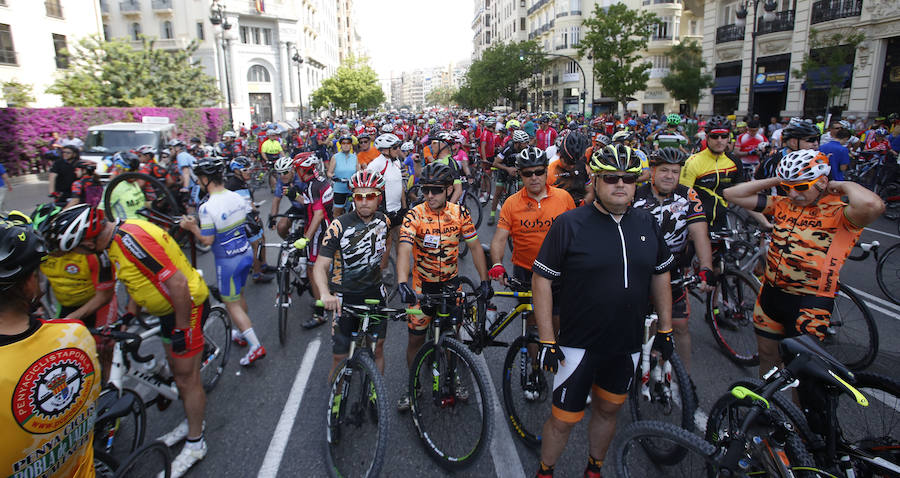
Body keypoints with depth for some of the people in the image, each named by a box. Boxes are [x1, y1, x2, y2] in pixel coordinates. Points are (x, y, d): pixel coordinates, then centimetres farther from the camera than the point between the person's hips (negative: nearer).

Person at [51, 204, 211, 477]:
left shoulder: (132, 240, -28)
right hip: (170, 308, 10)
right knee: (178, 371, 21)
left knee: (186, 376, 2)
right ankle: (190, 422, 40)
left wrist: (182, 328, -23)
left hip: (188, 305, -10)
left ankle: (195, 444, 17)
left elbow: (178, 283, -30)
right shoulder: (118, 233, 3)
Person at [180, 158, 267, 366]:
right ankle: (242, 333, 41)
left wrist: (192, 227, -6)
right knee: (239, 295, 25)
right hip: (246, 253, 7)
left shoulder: (207, 208, -23)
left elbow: (207, 241, -19)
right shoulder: (236, 197, -2)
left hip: (228, 261, -7)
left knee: (232, 304, 5)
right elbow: (251, 215, 12)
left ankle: (255, 345, 1)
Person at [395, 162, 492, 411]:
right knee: (416, 338, 5)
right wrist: (402, 283, -44)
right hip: (423, 284, -2)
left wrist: (484, 280, -8)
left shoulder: (460, 213, -9)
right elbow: (404, 251, -29)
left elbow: (475, 246, -2)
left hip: (451, 282, 2)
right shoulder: (415, 215, -17)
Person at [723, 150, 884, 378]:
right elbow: (733, 194, 3)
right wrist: (775, 180, -2)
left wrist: (844, 185, -18)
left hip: (809, 303, -6)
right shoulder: (783, 205, 2)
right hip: (770, 293, 6)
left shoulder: (839, 213, -15)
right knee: (766, 354, 22)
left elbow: (872, 205, -39)